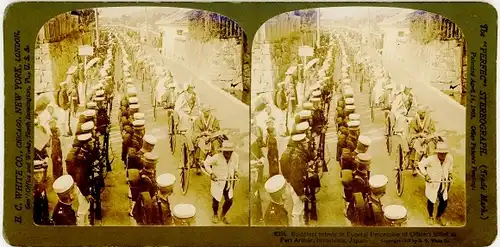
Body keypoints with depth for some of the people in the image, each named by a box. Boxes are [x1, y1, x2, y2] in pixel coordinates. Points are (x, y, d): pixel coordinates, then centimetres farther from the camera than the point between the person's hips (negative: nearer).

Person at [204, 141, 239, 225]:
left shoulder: (235, 156, -11)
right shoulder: (217, 157, -24)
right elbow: (207, 163, -10)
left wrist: (236, 172, 1)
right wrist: (211, 173, -19)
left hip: (229, 182, 3)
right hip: (218, 181, -3)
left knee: (229, 201, 7)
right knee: (216, 200, 9)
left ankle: (223, 215, 38)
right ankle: (215, 215, 42)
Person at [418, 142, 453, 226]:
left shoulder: (449, 158, -12)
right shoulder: (431, 159, -26)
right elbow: (421, 164, -12)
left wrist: (450, 173, 9)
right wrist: (425, 175, -17)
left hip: (444, 184, 3)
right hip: (433, 183, -3)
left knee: (444, 202, 10)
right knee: (431, 202, 13)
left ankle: (438, 217, 38)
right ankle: (431, 217, 43)